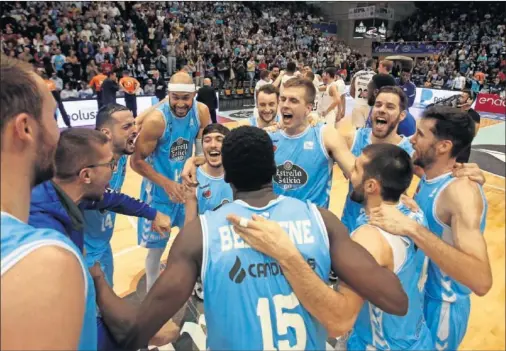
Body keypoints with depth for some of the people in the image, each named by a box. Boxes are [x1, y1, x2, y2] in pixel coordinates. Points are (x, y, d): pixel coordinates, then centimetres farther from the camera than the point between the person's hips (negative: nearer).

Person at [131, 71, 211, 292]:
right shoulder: (155, 120, -26)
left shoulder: (201, 112, -12)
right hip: (159, 188, -5)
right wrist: (166, 183, -26)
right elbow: (136, 161, -19)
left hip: (187, 183, 5)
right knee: (156, 246, 7)